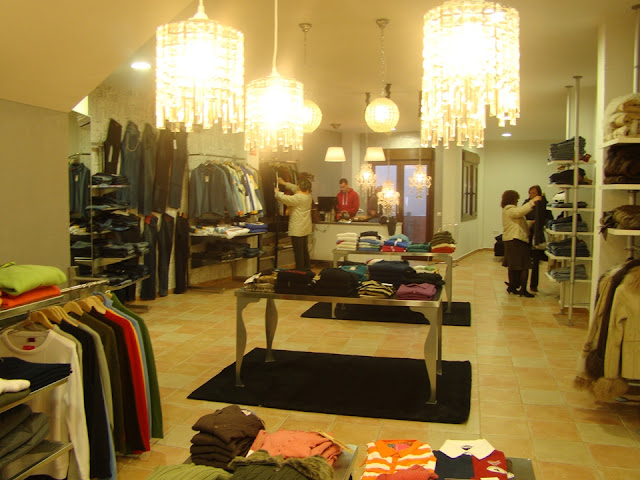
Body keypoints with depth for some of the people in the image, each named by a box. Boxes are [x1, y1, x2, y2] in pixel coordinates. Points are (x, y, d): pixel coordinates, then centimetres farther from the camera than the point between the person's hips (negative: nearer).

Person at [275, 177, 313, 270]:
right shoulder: (308, 196, 6)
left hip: (297, 230, -9)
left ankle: (299, 270, 2)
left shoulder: (298, 198, -20)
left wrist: (277, 192, -6)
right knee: (304, 250, 20)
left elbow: (284, 198, -26)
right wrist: (284, 184, 25)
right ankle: (307, 268, 29)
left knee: (298, 252, -2)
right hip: (305, 228, 9)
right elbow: (295, 189, 22)